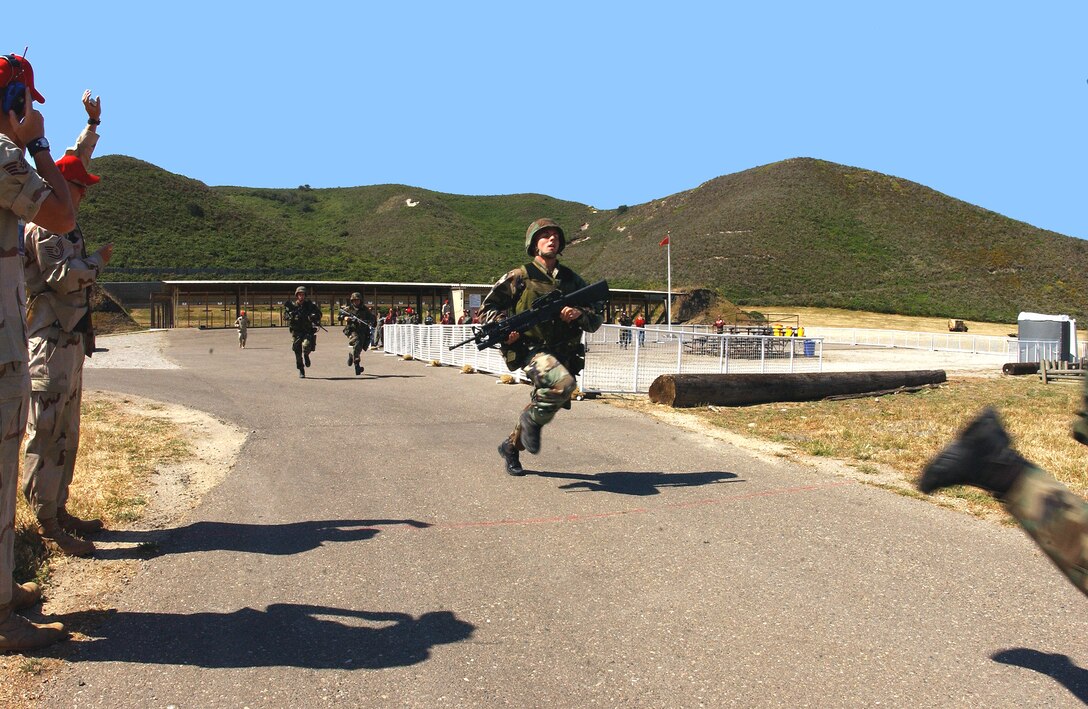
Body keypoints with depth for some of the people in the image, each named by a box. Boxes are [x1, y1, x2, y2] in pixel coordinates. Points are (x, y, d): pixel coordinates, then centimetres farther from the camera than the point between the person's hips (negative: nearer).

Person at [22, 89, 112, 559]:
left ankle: (58, 511, 19)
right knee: (47, 434, -9)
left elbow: (76, 160, 29)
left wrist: (93, 123, 33)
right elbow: (60, 277, -20)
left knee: (66, 433, 12)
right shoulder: (42, 227, -9)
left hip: (70, 340, 10)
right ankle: (47, 525, -7)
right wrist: (98, 261, -5)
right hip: (51, 341, -10)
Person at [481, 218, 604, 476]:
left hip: (563, 354, 5)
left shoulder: (572, 280, 11)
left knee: (543, 405, 14)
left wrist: (580, 314, -11)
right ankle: (532, 419, -7)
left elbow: (597, 318, 12)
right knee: (563, 383, -34)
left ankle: (511, 447, 38)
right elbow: (487, 309, 6)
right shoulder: (519, 278, 0)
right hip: (532, 350, -5)